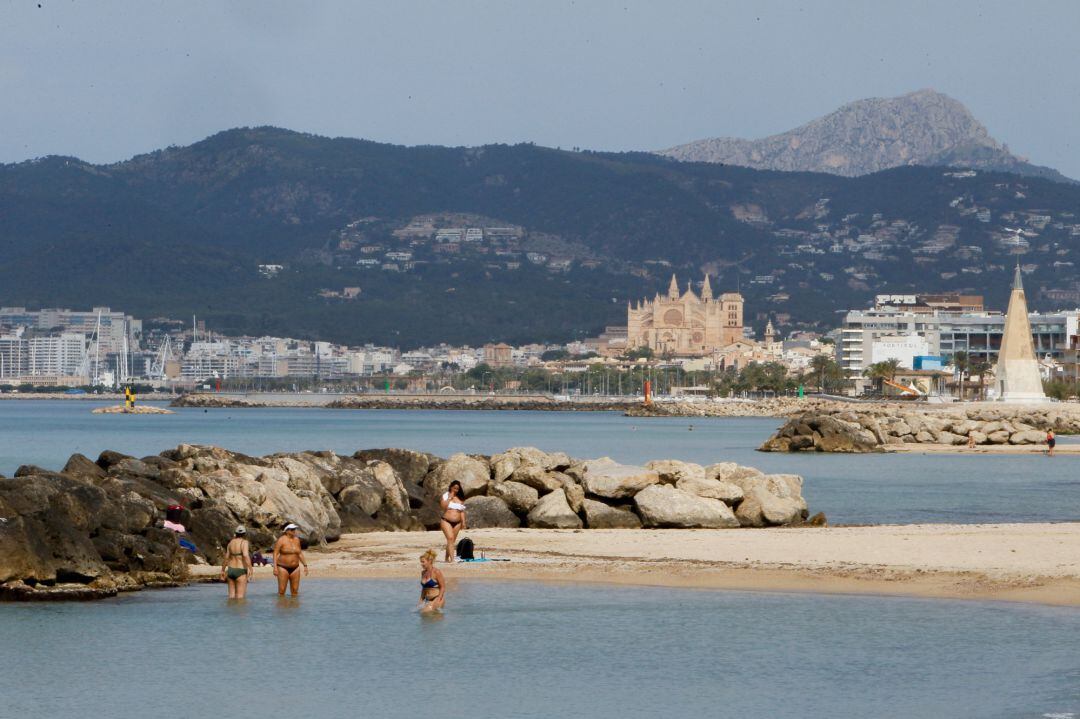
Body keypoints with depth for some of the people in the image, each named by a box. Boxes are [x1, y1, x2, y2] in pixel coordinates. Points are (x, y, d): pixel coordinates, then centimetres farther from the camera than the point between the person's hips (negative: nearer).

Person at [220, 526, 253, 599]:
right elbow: (246, 555, -26)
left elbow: (226, 558, 9)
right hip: (241, 571, -6)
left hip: (230, 571, 6)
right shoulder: (244, 542, -11)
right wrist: (251, 569, -26)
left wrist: (223, 570, 18)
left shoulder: (231, 542, 7)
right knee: (240, 596, -5)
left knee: (232, 595, 11)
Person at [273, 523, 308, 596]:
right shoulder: (281, 540, -10)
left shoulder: (296, 539, 6)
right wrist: (275, 567, -21)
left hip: (295, 568, 5)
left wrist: (305, 565, 12)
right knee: (281, 591, -8)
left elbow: (300, 554, 15)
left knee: (295, 591, 2)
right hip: (283, 568, -5)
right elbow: (275, 553, -12)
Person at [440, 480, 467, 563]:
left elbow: (462, 511, 13)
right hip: (446, 521, -4)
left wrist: (463, 522, 6)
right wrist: (450, 498, -10)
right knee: (450, 538, -19)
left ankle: (447, 558, 14)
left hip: (457, 523, 4)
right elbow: (443, 506, -11)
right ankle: (452, 558, -27)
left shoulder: (460, 498, 12)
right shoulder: (446, 495, 3)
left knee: (452, 541, 5)